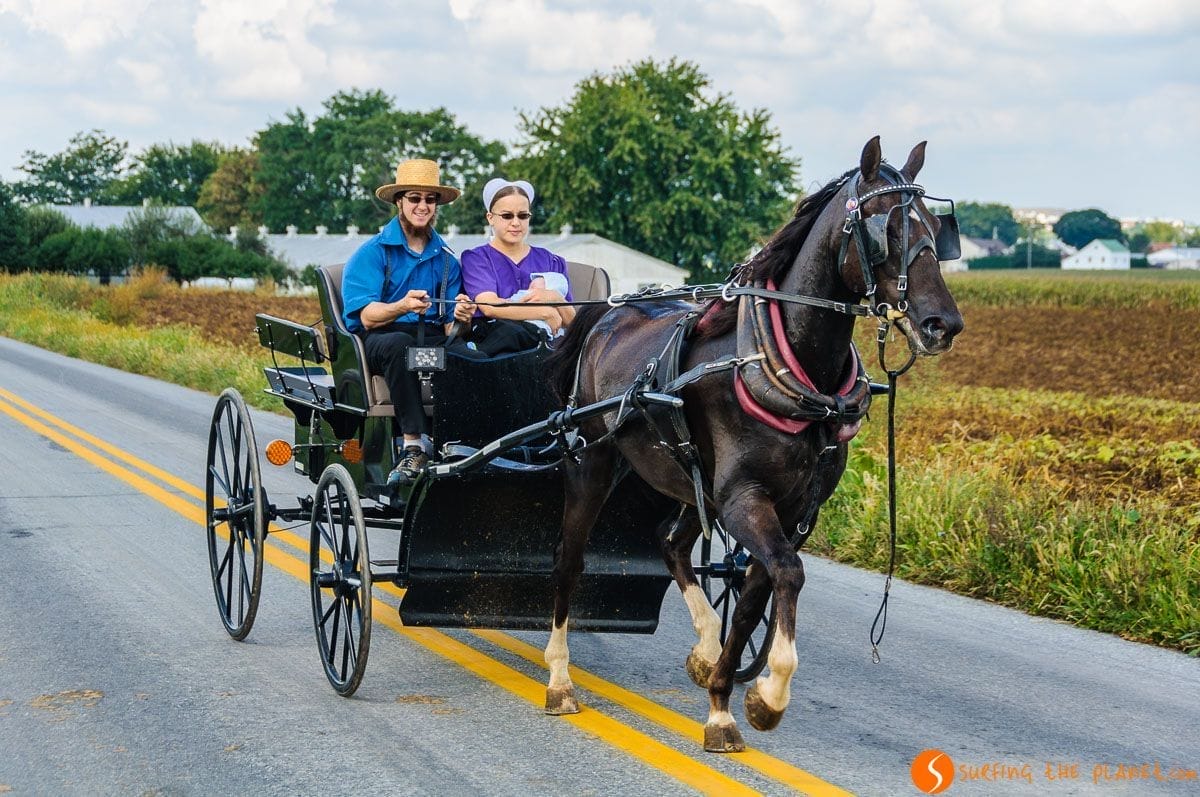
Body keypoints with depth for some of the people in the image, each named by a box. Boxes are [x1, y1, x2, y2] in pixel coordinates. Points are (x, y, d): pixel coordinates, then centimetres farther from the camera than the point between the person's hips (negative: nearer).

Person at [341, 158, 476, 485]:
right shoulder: (372, 253, 3)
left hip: (433, 340, 3)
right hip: (379, 341, -3)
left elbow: (451, 328, 9)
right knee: (399, 343, -40)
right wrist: (402, 307, -31)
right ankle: (414, 446, -40)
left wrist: (461, 319, -16)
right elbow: (367, 317, -10)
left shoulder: (446, 259, 15)